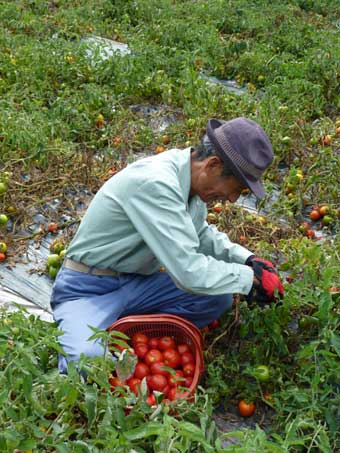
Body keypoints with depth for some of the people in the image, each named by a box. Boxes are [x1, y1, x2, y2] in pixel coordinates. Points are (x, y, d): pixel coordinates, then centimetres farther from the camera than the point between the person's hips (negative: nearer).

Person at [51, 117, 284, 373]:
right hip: (88, 290, -8)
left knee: (219, 298, -7)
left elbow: (202, 234, 17)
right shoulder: (155, 183, -30)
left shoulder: (191, 178, -3)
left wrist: (247, 259, 3)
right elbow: (188, 271, -33)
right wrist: (251, 277, -19)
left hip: (137, 283, 8)